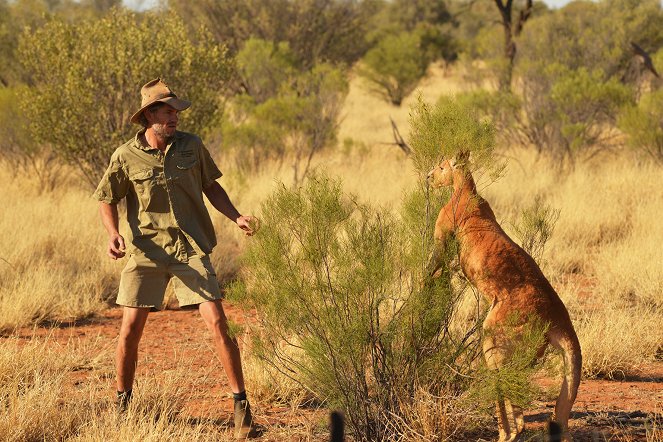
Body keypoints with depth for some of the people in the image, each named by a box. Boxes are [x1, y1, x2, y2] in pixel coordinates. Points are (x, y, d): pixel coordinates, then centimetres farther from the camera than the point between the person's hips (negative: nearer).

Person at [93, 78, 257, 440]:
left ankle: (241, 406, -2)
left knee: (217, 323, -9)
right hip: (146, 251, -1)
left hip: (191, 249, 1)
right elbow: (106, 200, 7)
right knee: (130, 330, -1)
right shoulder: (126, 157, -4)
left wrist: (236, 217, 0)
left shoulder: (191, 146, 2)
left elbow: (211, 186, 14)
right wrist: (113, 234, -11)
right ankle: (122, 404, 19)